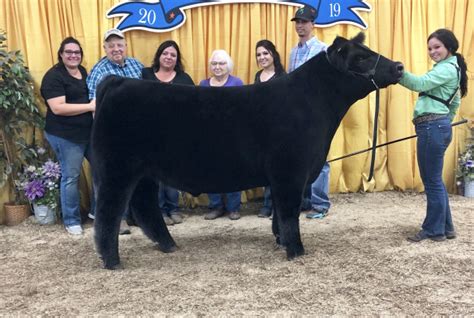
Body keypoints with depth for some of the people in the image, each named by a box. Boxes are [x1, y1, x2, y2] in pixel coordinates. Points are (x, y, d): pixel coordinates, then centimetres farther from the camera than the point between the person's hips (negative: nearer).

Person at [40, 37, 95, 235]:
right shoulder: (54, 76, -14)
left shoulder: (82, 71, 11)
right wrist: (90, 107, -24)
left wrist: (99, 101, 6)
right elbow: (58, 108, -24)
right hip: (65, 136, -8)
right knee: (71, 177, 0)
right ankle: (71, 221, 15)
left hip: (90, 132, 8)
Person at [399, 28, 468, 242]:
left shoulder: (446, 69, -11)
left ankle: (434, 230, 9)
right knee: (434, 181, 16)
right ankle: (445, 227, 25)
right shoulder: (450, 68, 21)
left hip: (433, 128, -11)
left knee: (432, 181, -1)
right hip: (436, 127, 11)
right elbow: (455, 103, 30)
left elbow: (419, 83, -27)